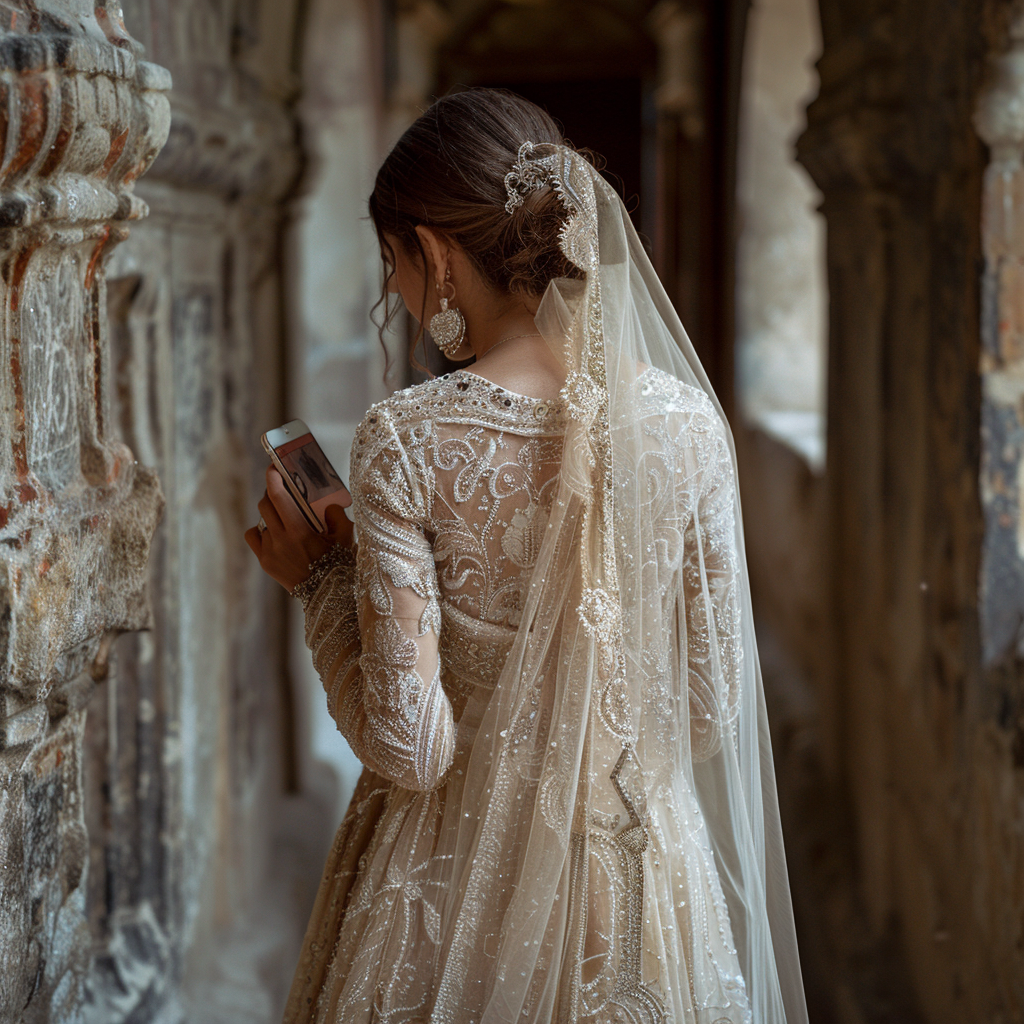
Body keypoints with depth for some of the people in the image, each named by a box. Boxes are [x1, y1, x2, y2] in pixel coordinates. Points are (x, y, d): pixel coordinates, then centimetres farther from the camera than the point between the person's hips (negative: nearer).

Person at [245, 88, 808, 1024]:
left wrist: (321, 579, -3)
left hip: (453, 870, -3)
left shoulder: (407, 443, -18)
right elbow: (714, 708, -1)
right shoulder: (688, 422, -8)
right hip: (643, 862, 3)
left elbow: (409, 750, -16)